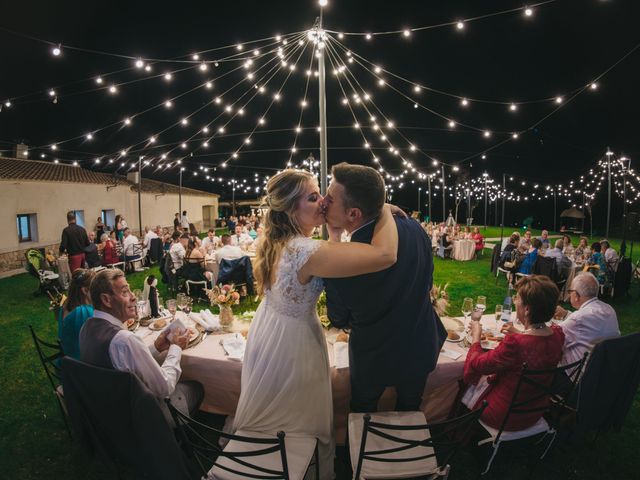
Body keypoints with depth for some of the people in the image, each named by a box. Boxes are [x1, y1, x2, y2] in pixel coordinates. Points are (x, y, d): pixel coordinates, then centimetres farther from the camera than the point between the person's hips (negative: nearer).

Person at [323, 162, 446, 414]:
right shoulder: (415, 229, -20)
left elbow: (338, 320, -14)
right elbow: (427, 284, -3)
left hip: (372, 359, -4)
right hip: (420, 349, 4)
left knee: (362, 415, 27)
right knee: (408, 413, 31)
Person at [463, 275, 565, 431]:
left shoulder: (514, 343, -37)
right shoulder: (558, 335, -16)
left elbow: (476, 364, -20)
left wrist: (476, 335, -5)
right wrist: (518, 334, 15)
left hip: (505, 417, -6)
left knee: (465, 384, 20)